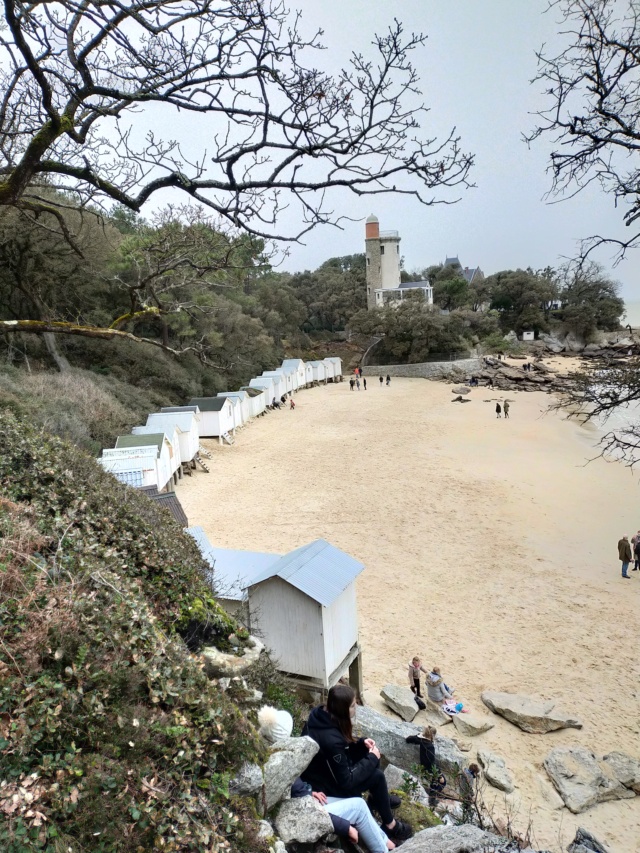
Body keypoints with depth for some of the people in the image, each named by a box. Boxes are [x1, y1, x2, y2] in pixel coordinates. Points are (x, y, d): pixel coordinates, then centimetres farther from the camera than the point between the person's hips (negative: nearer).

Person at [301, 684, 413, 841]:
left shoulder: (321, 713, -12)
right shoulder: (331, 740, -37)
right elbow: (346, 781, -25)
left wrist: (361, 742, -5)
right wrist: (371, 759, -16)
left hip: (326, 766, 8)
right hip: (323, 784, -8)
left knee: (370, 752, 7)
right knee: (377, 776, -9)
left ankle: (376, 797, 28)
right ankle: (390, 826, 12)